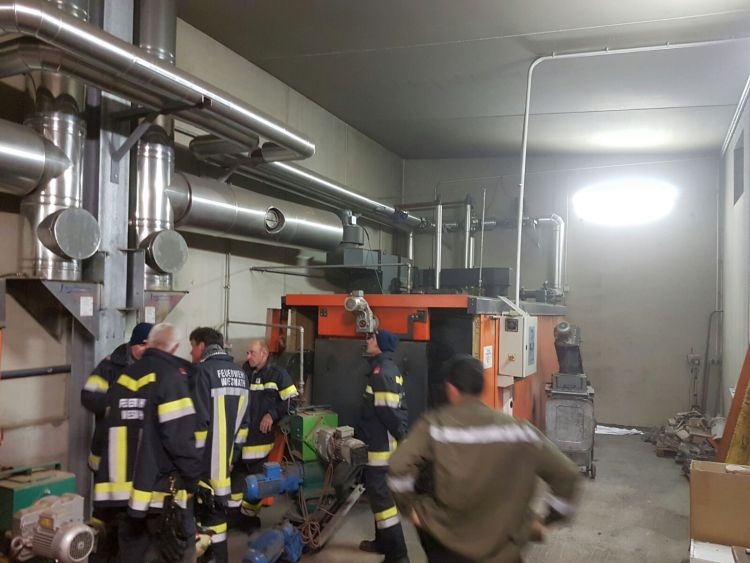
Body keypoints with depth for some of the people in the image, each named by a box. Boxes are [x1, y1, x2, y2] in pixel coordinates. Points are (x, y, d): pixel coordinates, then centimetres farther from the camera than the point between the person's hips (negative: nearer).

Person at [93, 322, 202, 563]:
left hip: (127, 485, 7)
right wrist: (193, 475, -8)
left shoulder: (124, 377, 8)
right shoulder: (171, 376, -12)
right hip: (163, 488, -7)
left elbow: (111, 430, 13)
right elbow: (179, 435, -18)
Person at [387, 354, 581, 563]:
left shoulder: (434, 425, -10)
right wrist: (549, 519, 12)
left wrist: (409, 507, -2)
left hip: (448, 543, -2)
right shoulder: (517, 429, -4)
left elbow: (399, 467, -19)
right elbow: (566, 473, 0)